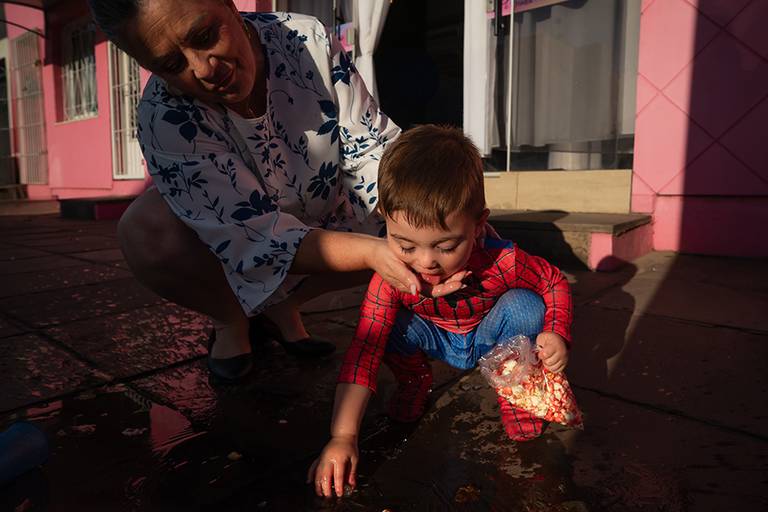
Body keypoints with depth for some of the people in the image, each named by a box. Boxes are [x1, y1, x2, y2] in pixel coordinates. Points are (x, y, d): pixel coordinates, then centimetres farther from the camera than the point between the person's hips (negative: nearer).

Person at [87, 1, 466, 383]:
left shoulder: (307, 39, -23)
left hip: (327, 216, 3)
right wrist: (370, 251, -48)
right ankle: (231, 321, 0)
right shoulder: (163, 119, -31)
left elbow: (371, 147, -20)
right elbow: (254, 238, -36)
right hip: (227, 243, -2)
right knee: (146, 230, -32)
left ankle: (282, 304, 1)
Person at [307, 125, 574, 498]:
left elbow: (555, 282, -13)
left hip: (488, 340, 0)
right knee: (386, 323, -28)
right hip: (437, 341, 1)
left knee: (524, 305, -29)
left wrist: (556, 333, -32)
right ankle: (414, 378, 6)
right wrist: (342, 438, -41)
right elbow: (363, 350, -36)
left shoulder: (504, 262, -35)